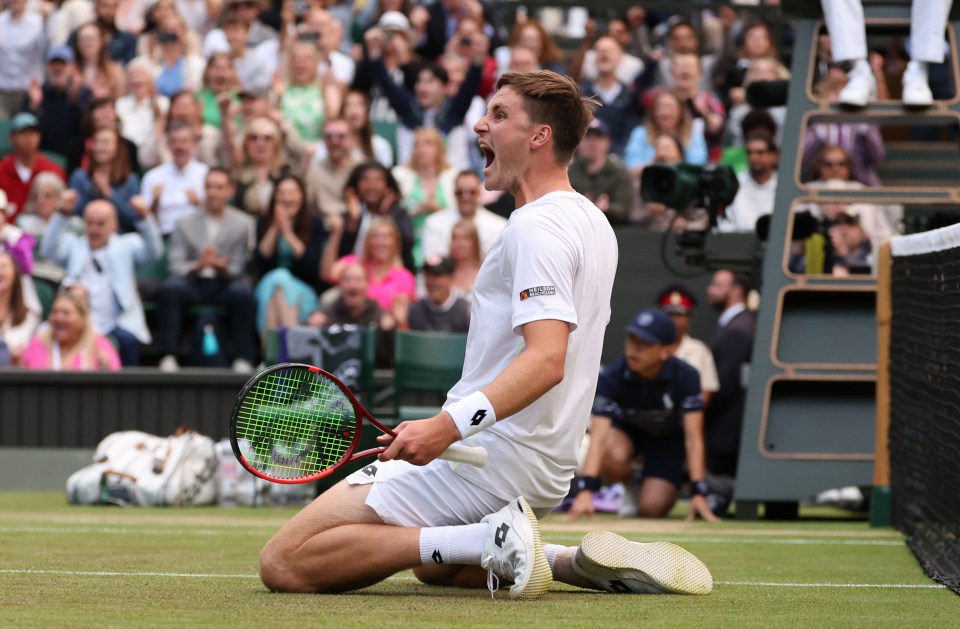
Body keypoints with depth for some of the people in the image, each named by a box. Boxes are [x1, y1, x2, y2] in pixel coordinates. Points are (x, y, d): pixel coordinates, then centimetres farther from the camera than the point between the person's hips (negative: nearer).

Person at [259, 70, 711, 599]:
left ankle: (488, 540, -20)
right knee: (433, 567, 37)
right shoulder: (591, 222, 15)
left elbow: (546, 360, -29)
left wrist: (447, 426, -39)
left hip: (485, 454, -10)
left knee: (283, 564, -14)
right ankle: (585, 562, 11)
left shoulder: (537, 227, -16)